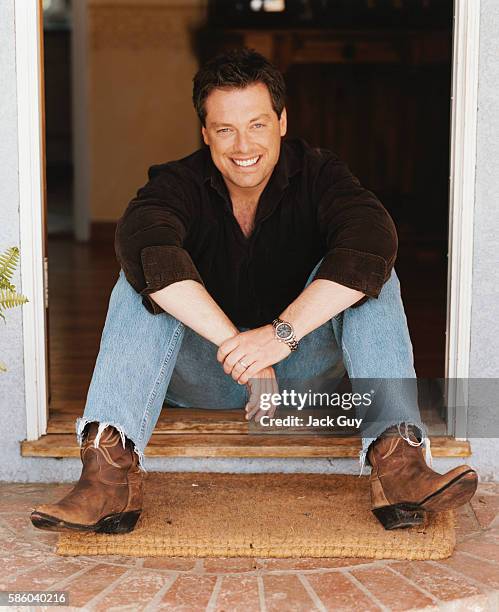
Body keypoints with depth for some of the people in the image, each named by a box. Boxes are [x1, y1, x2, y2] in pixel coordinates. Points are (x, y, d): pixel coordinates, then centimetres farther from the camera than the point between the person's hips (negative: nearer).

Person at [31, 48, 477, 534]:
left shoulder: (318, 175, -10)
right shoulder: (179, 183, -11)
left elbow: (374, 240, -31)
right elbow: (143, 242, -35)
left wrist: (284, 332, -41)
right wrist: (237, 346, -45)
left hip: (302, 369, 0)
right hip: (201, 377, 0)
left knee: (366, 271, -23)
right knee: (142, 277, -24)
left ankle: (397, 460, -40)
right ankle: (110, 470, -42)